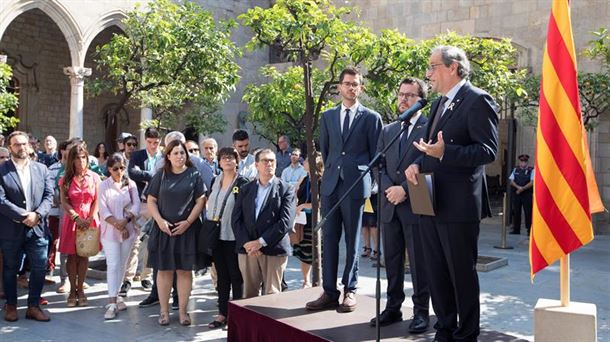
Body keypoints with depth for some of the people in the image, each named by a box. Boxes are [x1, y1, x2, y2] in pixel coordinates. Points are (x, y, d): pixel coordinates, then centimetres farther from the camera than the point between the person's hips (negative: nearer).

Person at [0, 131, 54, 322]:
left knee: (40, 268, 3)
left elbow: (49, 195, 2)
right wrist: (24, 216, -17)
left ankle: (33, 306, 17)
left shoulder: (41, 169, 7)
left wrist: (37, 215, -14)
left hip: (38, 228, 3)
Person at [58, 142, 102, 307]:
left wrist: (90, 219, -10)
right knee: (72, 256, 2)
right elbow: (64, 202, -2)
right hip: (71, 220, 0)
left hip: (90, 221, 0)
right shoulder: (66, 179, 3)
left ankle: (80, 290, 11)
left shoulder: (94, 177, 3)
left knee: (84, 256, 3)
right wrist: (77, 218, -14)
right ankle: (72, 290, 11)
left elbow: (97, 200, 1)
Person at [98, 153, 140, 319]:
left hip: (128, 230, 3)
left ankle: (115, 296, 24)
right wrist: (116, 223, -19)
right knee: (112, 265, -8)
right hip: (110, 231, -3)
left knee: (122, 265, 11)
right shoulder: (104, 185, -2)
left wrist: (126, 220, -17)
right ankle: (112, 303, -9)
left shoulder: (131, 184, 4)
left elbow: (136, 205, -2)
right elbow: (103, 209, -8)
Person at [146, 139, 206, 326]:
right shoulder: (161, 175, 5)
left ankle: (183, 310, 13)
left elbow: (200, 201, -1)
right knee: (164, 269, 5)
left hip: (187, 229, -1)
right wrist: (160, 220, -10)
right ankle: (164, 310, 13)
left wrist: (187, 222, -10)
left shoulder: (194, 175, 2)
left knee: (184, 270, 4)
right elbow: (151, 201, 5)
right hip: (164, 229, 1)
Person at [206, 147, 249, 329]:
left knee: (236, 276, 3)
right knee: (221, 275, 12)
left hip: (233, 237, -5)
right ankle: (223, 313, 19)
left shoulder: (242, 182, -7)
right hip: (216, 236, 6)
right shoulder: (215, 181, 10)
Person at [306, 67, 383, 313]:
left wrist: (367, 179, 4)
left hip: (356, 185, -3)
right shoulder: (327, 116, 13)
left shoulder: (371, 117, 2)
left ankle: (350, 290, 12)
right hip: (330, 184, 3)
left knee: (352, 241, 4)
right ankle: (330, 292, 9)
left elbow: (376, 154, 5)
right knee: (328, 240, 3)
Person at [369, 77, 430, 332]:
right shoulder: (387, 131, 17)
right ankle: (393, 308, 21)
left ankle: (421, 311, 12)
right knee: (392, 260, 11)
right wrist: (388, 189, -6)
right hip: (390, 206, 6)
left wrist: (404, 189, -16)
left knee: (418, 261, 1)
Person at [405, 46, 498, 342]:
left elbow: (488, 150, -17)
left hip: (458, 204, -9)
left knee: (462, 273, 2)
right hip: (430, 202, 9)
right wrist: (418, 164, 3)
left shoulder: (478, 100, -10)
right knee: (436, 273, 15)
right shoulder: (439, 104, 17)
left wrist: (444, 152, -28)